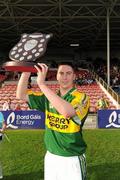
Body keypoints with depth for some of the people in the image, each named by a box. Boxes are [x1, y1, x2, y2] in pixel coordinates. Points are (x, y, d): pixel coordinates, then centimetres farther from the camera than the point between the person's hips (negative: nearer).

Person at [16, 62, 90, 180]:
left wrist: (41, 84, -34)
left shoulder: (81, 97, -14)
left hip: (72, 160, -4)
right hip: (51, 157, 5)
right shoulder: (49, 96, 4)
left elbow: (67, 112, -36)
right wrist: (26, 71, -13)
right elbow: (21, 95, 2)